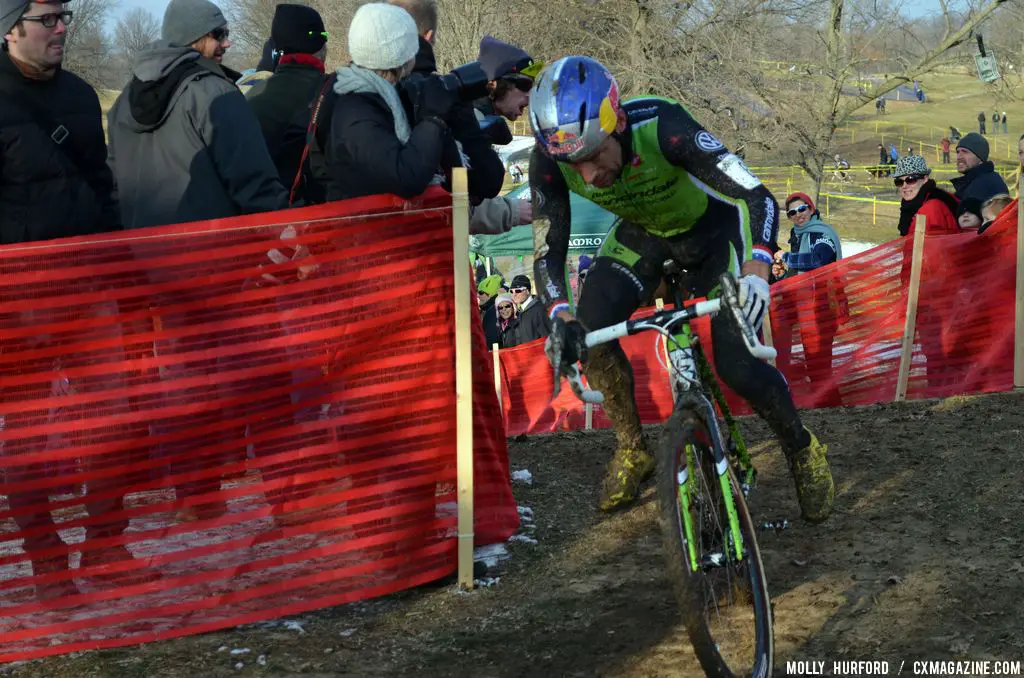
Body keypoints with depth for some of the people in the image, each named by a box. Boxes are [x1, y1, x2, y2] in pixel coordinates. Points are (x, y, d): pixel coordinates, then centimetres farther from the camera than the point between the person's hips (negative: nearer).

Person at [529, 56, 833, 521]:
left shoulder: (660, 127, -39)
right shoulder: (550, 160, -28)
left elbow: (758, 197, -40)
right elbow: (547, 247, -21)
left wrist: (756, 270, -56)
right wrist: (559, 316, -40)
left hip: (716, 227, -4)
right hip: (644, 232, 4)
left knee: (739, 365, -16)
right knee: (589, 328, -20)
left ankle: (803, 452, 13)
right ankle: (633, 450, 3)